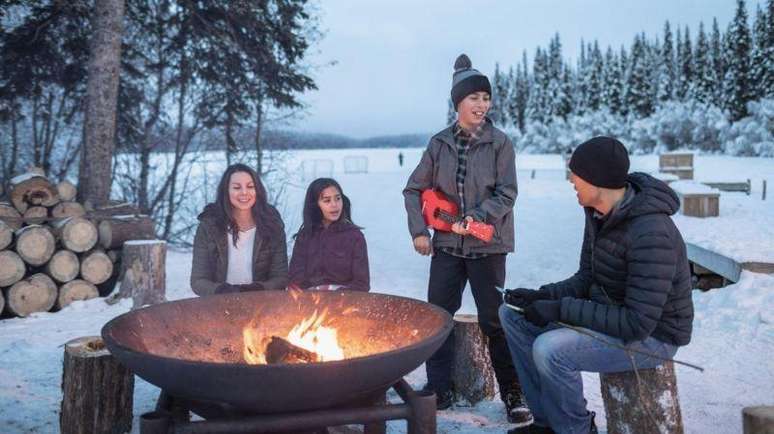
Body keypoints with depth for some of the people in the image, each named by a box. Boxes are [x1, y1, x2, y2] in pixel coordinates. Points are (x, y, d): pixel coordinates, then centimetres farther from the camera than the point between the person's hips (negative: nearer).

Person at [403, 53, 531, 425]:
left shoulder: (499, 143, -4)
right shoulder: (439, 144, 3)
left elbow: (506, 194, -7)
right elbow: (414, 189, 9)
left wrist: (477, 217, -20)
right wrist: (418, 231, 1)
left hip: (487, 246, -3)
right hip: (446, 244, 3)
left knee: (494, 321, 0)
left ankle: (513, 394, 14)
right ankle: (439, 390, 19)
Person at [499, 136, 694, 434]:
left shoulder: (650, 234, -30)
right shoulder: (598, 213, -2)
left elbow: (638, 323, -30)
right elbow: (587, 279, 8)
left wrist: (562, 309, -27)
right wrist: (542, 296, -9)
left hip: (650, 335, -9)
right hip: (611, 314, 9)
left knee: (550, 350, -31)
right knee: (513, 313, 3)